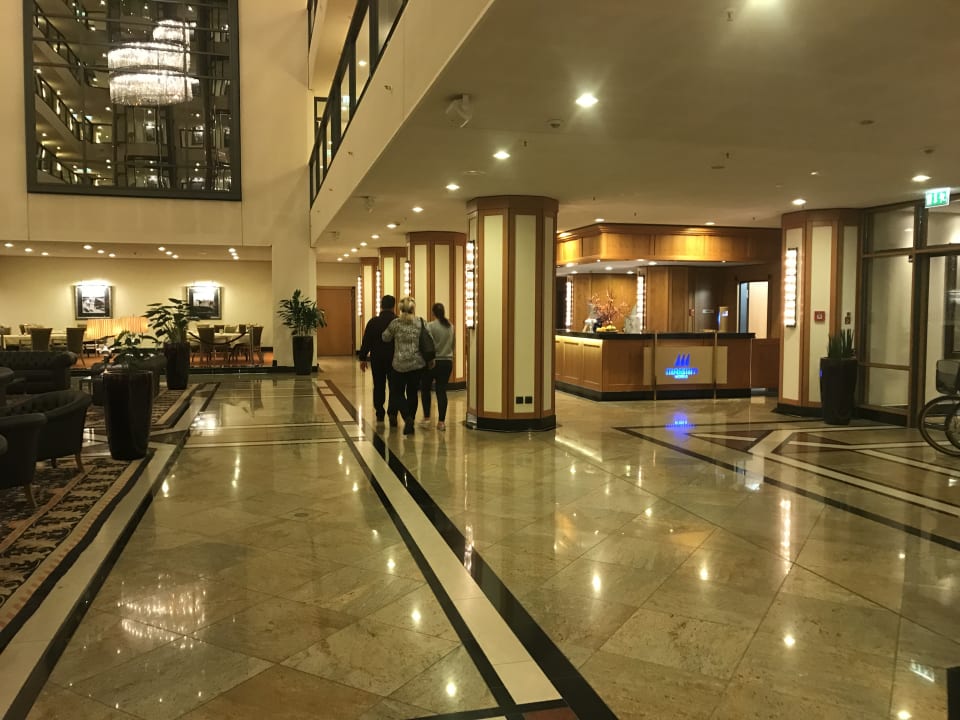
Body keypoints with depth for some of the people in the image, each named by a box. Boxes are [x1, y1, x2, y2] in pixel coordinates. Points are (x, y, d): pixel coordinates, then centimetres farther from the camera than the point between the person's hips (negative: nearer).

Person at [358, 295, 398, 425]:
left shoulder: (373, 322, -4)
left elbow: (366, 342, -2)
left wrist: (363, 358, 7)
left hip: (377, 359, 1)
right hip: (394, 360, -1)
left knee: (379, 387, 13)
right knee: (394, 387, 3)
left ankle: (380, 414, 18)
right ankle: (392, 413, -14)